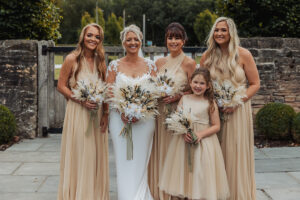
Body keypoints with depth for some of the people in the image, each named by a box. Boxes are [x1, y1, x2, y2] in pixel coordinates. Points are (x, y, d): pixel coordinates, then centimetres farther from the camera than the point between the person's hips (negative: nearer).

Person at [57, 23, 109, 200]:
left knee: (97, 155, 9)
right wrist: (81, 100, -16)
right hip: (77, 112, -4)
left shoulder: (100, 61, 7)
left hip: (97, 114, 4)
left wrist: (106, 114, 2)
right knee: (78, 155, 1)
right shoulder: (72, 59, -7)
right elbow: (61, 86, -4)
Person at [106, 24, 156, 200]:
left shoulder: (150, 65, 5)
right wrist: (122, 113, -15)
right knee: (124, 163, 1)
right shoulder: (115, 65, 4)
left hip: (145, 119, 0)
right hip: (120, 119, 0)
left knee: (141, 162, 4)